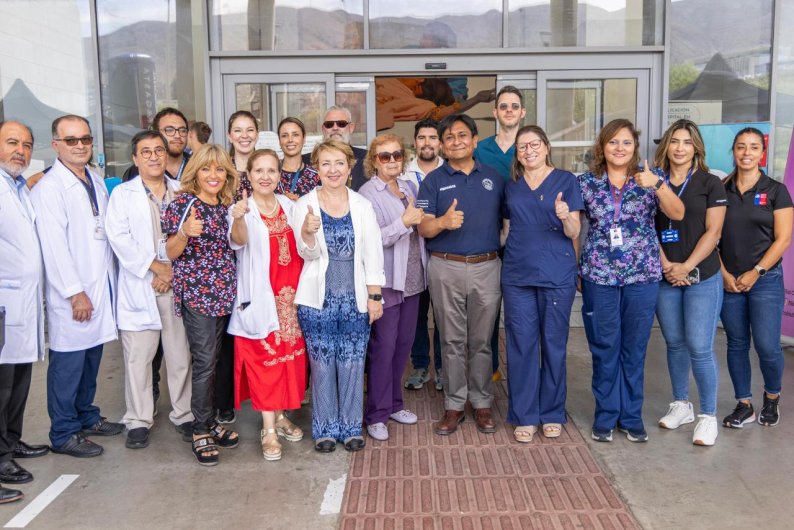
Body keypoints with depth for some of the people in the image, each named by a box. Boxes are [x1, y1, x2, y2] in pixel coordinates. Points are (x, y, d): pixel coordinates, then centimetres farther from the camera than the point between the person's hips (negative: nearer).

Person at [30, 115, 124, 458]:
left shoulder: (97, 181, 12)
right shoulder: (48, 188, -11)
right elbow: (55, 247, -15)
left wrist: (109, 281, 11)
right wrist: (76, 293, -16)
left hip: (102, 286, 7)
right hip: (72, 295, -7)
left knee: (92, 357, 17)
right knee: (68, 362, 2)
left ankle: (86, 417, 32)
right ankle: (64, 433, 14)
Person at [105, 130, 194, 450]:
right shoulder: (122, 194, 7)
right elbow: (119, 238, -5)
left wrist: (174, 271, -7)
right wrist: (156, 266, -11)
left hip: (179, 285, 2)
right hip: (139, 287, -1)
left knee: (181, 354, 5)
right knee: (138, 357, 2)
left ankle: (184, 414, 17)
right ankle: (139, 420, 13)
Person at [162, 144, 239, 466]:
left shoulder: (227, 206, 11)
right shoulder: (182, 203, -5)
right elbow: (171, 252, -6)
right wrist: (185, 231, -25)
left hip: (223, 292, 6)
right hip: (195, 292, -6)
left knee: (212, 360, 12)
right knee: (205, 361, -7)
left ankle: (209, 422, 23)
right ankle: (201, 431, 6)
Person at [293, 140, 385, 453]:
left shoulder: (362, 206, 4)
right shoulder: (305, 204, 0)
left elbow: (373, 254, 4)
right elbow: (308, 254, -2)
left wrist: (374, 296, -1)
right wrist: (307, 232, -24)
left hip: (355, 298, 1)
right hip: (318, 299, -1)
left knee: (352, 364, 6)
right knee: (322, 364, 6)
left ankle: (351, 426, 21)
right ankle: (325, 428, 21)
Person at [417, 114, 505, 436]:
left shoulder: (494, 178, 9)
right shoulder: (433, 181, 3)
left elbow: (504, 221, 13)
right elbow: (423, 229, -5)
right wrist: (443, 222, -25)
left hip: (486, 267, 1)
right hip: (446, 268, -1)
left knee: (481, 341, 8)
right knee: (452, 341, 6)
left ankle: (482, 404, 21)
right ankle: (453, 405, 17)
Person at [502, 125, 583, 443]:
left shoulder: (565, 180, 2)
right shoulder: (512, 186, 12)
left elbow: (574, 232, -4)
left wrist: (565, 216, -23)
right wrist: (504, 251, 5)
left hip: (556, 275, -2)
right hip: (517, 274, 3)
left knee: (554, 344, 6)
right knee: (521, 345, 3)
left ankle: (552, 414, 21)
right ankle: (524, 416, 15)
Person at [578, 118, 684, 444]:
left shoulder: (649, 178, 1)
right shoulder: (586, 182, 2)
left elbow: (678, 214, -13)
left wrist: (658, 185, -28)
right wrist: (575, 269, 1)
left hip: (642, 276, 0)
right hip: (599, 277, 0)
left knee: (635, 349, 9)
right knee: (604, 349, 7)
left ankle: (631, 416, 23)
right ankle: (605, 416, 21)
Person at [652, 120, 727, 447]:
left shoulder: (710, 183, 1)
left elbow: (713, 231, -5)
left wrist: (687, 267, -14)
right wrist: (665, 265, -9)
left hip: (702, 277, -3)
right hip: (664, 278, 3)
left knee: (699, 347, -6)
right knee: (674, 343, 11)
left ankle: (708, 415, 7)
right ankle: (681, 406, 26)